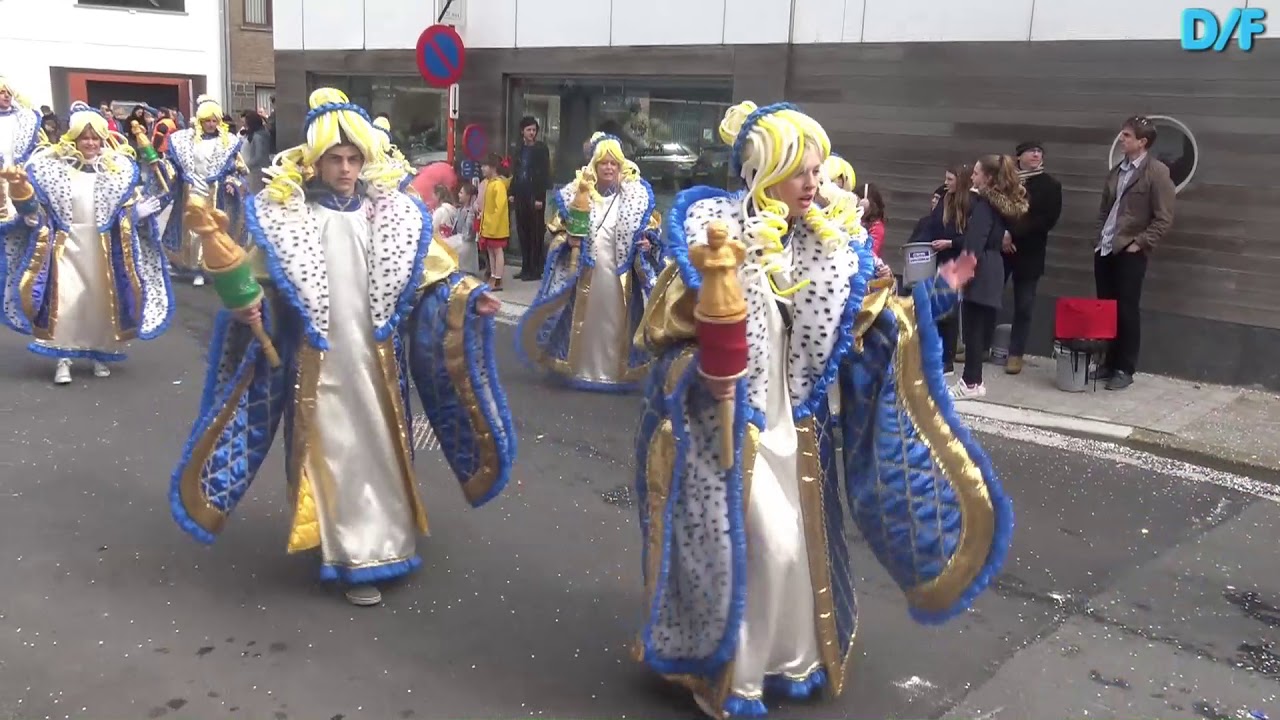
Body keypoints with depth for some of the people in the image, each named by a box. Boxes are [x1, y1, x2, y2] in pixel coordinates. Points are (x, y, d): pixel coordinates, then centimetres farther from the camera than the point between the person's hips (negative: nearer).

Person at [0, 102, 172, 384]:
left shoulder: (118, 168, 3)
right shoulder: (51, 166, 0)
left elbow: (129, 209, 7)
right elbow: (33, 207, 0)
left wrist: (140, 209, -13)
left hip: (103, 248, 1)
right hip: (67, 245, -1)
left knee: (101, 300, 7)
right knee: (64, 300, -5)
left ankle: (100, 354, 20)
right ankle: (63, 359, 4)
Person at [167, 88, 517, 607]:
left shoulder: (393, 214, 4)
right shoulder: (286, 215, -2)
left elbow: (431, 276, 4)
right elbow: (259, 284, 0)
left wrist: (468, 298, -10)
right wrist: (247, 307, -20)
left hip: (376, 359, 2)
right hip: (318, 363, -2)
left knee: (379, 448, 8)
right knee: (333, 453, 1)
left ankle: (376, 543, 22)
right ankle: (356, 553, 8)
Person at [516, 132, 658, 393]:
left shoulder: (636, 196, 3)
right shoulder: (579, 193, 3)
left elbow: (648, 230, 10)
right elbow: (560, 228, 10)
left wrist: (647, 243, -10)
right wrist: (569, 240, -9)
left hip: (619, 273, 0)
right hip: (586, 272, 0)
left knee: (616, 323, 3)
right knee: (586, 321, 6)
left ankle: (616, 371, 13)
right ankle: (583, 370, 16)